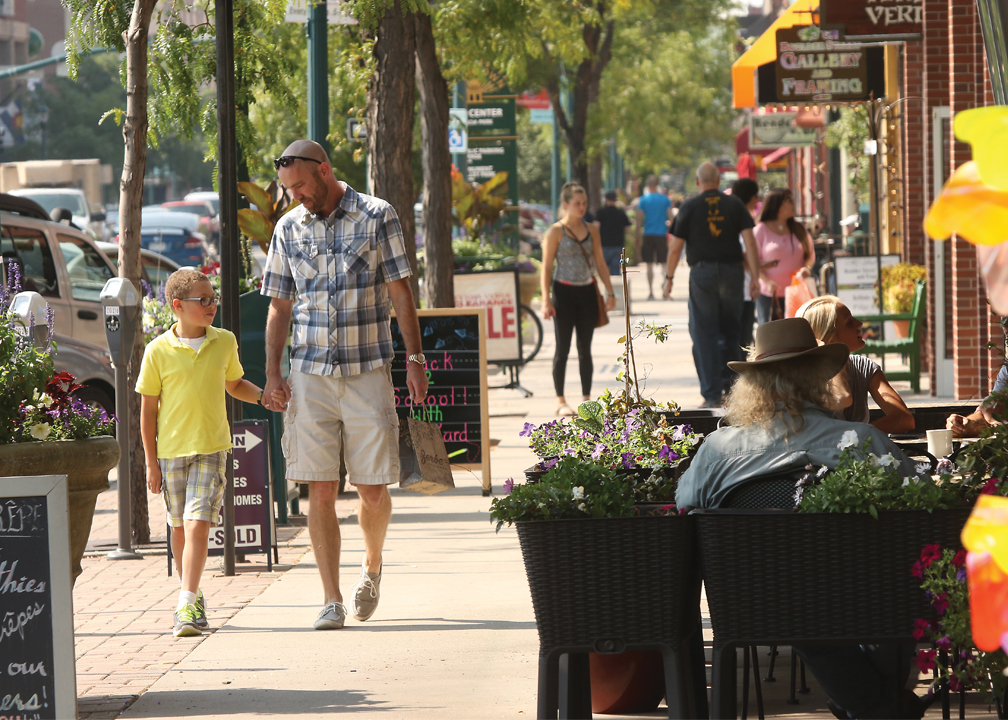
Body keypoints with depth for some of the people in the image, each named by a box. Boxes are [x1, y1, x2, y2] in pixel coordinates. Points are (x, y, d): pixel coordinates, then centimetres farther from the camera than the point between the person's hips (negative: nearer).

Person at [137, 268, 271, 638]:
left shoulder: (224, 342, 2)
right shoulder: (159, 351, -6)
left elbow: (235, 385, 21)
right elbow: (148, 409, 0)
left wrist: (265, 396, 2)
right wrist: (151, 461, -1)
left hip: (211, 447, 0)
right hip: (171, 451, 0)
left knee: (198, 524, -13)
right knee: (179, 527, 12)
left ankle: (188, 603, -15)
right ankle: (192, 597, 30)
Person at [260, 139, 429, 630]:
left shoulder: (377, 217, 1)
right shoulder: (288, 229, 9)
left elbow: (400, 293, 1)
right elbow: (279, 307, 13)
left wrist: (414, 358, -5)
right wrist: (272, 373, 5)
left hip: (368, 372, -2)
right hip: (310, 374, 2)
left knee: (373, 488, 0)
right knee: (320, 491, -4)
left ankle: (371, 566, 29)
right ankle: (332, 601, -1)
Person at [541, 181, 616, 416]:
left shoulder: (591, 230, 8)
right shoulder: (556, 232, -5)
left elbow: (600, 263, 12)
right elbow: (546, 267, -6)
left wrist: (610, 292, 5)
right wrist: (546, 300, -13)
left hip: (587, 292, 4)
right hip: (564, 292, -4)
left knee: (585, 349, 8)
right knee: (562, 348, 0)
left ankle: (587, 399, 14)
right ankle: (561, 401, 5)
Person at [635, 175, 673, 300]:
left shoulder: (643, 200, -1)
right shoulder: (665, 199, 1)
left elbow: (639, 220, -1)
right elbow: (671, 218, 2)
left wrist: (639, 238, 5)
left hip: (648, 235, -1)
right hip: (662, 234, 1)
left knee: (649, 265, 3)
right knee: (663, 264, 6)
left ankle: (651, 291, -1)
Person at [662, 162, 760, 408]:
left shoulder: (690, 206, 1)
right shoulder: (735, 205, 6)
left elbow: (676, 247, 0)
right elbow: (750, 242, -2)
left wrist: (669, 277, 8)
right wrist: (755, 276, -2)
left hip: (702, 272, -2)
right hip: (732, 272, 2)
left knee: (704, 335, 1)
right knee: (731, 334, 13)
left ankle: (712, 394, -5)